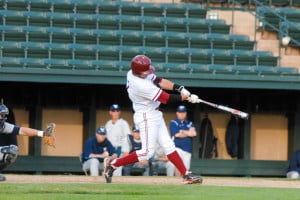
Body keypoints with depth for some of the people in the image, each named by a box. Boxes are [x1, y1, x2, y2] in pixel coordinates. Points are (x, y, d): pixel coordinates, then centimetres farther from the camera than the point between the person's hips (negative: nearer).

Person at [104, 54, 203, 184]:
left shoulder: (132, 73, -3)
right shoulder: (141, 85, -30)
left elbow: (159, 81, 1)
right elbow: (167, 99, -22)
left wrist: (180, 88, -10)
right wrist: (186, 97, -11)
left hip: (154, 115, 10)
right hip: (146, 118, -10)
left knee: (168, 146, 9)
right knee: (147, 152, -6)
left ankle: (186, 175, 11)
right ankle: (113, 164, 4)